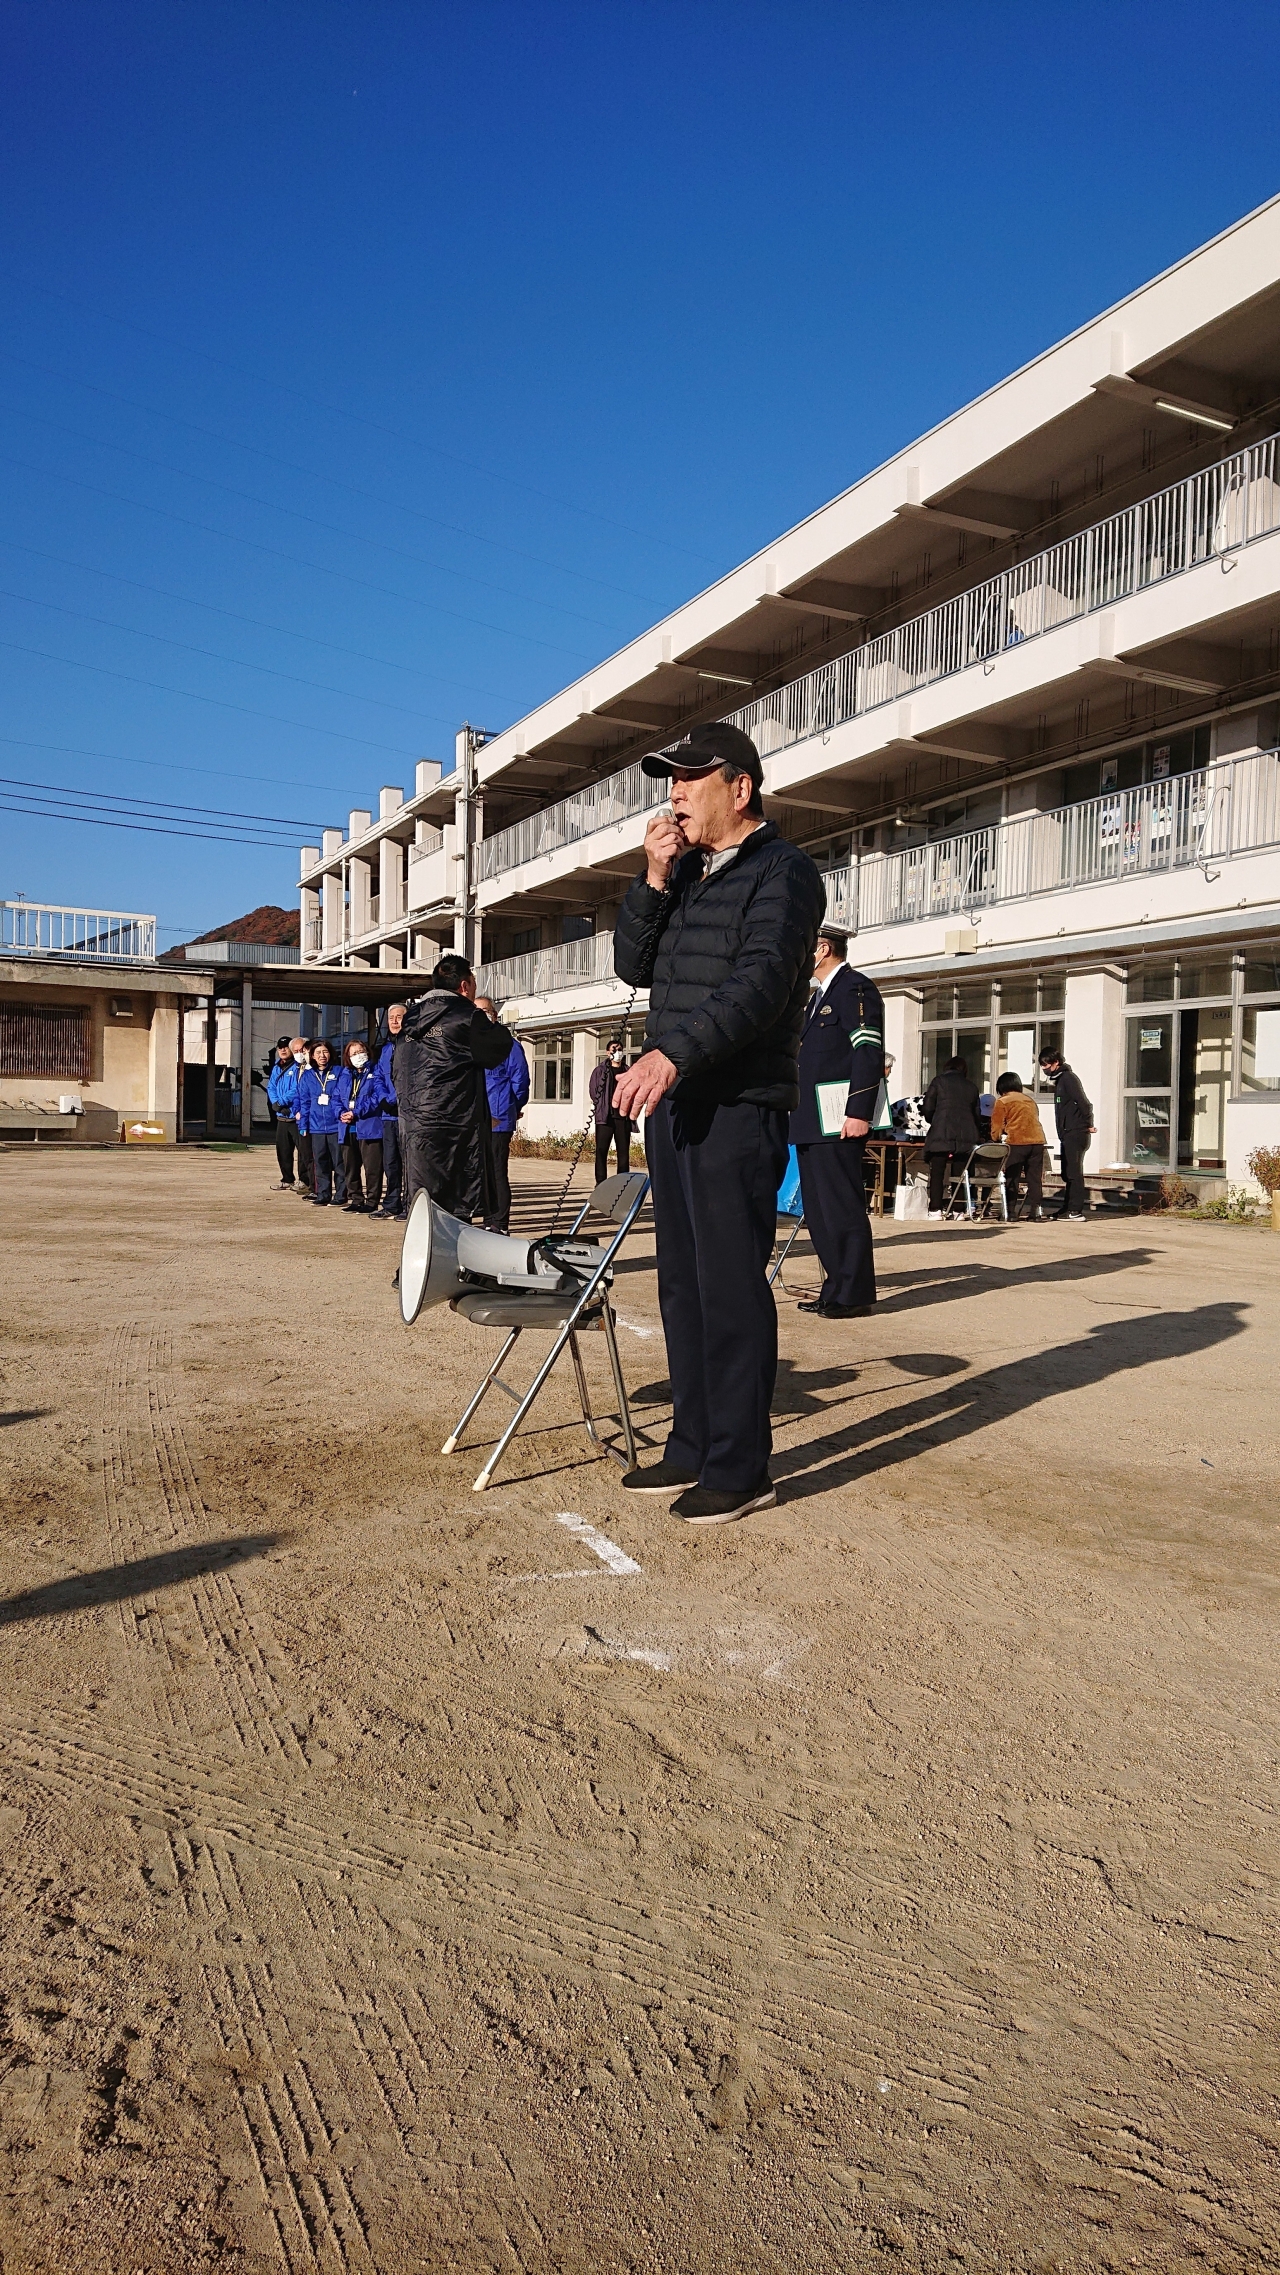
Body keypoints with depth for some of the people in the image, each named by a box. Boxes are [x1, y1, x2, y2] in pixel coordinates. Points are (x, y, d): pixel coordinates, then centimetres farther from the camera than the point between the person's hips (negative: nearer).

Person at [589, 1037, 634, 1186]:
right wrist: (602, 1108, -3)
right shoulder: (600, 1071, 6)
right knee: (601, 1151, -4)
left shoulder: (627, 1072, 14)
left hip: (623, 1117, 3)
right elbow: (593, 1092, 2)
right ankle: (601, 1184, -3)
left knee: (623, 1152, 3)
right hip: (604, 1117, -3)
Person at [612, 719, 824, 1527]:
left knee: (731, 1288, -5)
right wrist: (655, 881, 1)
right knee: (684, 1284, 12)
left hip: (739, 1109, -8)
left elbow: (760, 982, -20)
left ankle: (741, 1468, 5)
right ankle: (694, 1448, 22)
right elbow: (634, 967, 15)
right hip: (674, 1103, 8)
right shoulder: (687, 873, 20)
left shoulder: (783, 871, -6)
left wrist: (673, 1053, -31)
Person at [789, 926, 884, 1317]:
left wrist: (858, 1113, -22)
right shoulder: (817, 997, 24)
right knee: (818, 1211, 11)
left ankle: (855, 1293, 1)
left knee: (843, 1208, -6)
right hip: (811, 1124, 10)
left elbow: (870, 1052, -16)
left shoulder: (855, 988, -6)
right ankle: (835, 1289, 17)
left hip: (838, 1123, -10)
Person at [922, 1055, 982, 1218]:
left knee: (937, 1172, 0)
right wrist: (978, 1135, 31)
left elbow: (928, 1108, 3)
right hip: (967, 1135, 3)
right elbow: (976, 1114, 19)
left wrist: (932, 1122, 21)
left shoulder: (939, 1081, 8)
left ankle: (935, 1209, -5)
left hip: (941, 1133, -3)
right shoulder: (972, 1087, 17)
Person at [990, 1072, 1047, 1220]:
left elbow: (997, 1126, 7)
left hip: (1016, 1142, -4)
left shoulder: (1002, 1102, 6)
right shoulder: (1030, 1100, 21)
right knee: (1035, 1178, 8)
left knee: (1012, 1178, 3)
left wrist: (995, 1140, 25)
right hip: (1037, 1141, 4)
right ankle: (1036, 1211, 6)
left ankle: (1009, 1212, 2)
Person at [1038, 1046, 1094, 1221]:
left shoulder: (1068, 1078, -12)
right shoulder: (1059, 1079, 19)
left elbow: (1083, 1102, -19)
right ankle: (1067, 1208, 18)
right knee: (1067, 1173, 13)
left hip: (1075, 1133, -10)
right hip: (1067, 1134, 10)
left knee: (1073, 1172, -10)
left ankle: (1076, 1211, -10)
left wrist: (1088, 1125, -14)